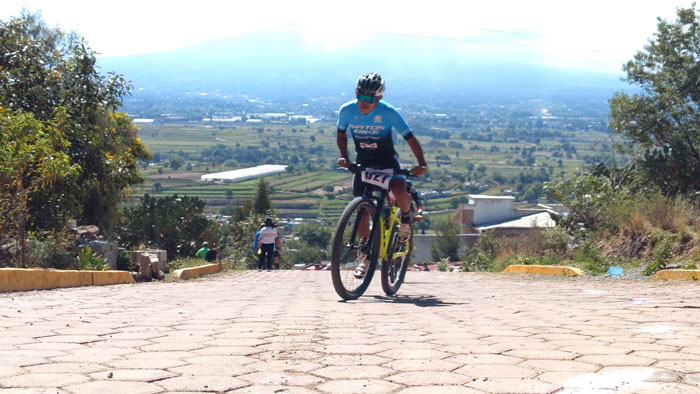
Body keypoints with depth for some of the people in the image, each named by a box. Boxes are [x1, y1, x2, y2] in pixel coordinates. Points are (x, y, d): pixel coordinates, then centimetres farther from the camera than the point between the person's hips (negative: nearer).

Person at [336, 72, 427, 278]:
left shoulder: (389, 113, -22)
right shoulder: (347, 110, -14)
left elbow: (410, 138, -17)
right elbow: (341, 135, 5)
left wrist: (422, 164, -28)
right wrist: (343, 156, -10)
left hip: (387, 161, -3)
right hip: (363, 163, 3)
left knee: (400, 193, -32)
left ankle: (406, 217, 3)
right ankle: (364, 255, 16)